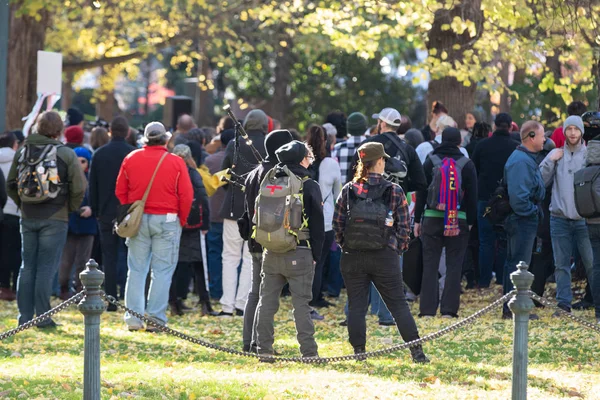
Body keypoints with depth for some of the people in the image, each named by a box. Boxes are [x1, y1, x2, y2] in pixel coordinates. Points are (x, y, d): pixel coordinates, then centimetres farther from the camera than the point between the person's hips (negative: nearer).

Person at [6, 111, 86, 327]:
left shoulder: (23, 152, 4)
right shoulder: (65, 154, -7)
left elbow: (11, 184, 9)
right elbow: (79, 187, -9)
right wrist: (71, 208, 6)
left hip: (28, 218, 4)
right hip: (55, 219, -4)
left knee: (27, 266, 10)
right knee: (46, 267, -1)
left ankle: (24, 315, 9)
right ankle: (42, 316, -4)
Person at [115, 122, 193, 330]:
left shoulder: (131, 159, 2)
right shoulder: (176, 162, -5)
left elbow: (120, 191, 8)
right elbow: (186, 196, -5)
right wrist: (181, 221, 9)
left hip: (138, 219, 3)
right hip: (167, 220, -2)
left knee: (136, 270, 8)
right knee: (162, 271, 2)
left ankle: (134, 318, 4)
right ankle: (155, 319, -2)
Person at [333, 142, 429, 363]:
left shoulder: (348, 190, 0)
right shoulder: (394, 191, -4)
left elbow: (337, 223, 0)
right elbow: (404, 226, -3)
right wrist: (398, 250, 10)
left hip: (353, 257, 1)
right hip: (384, 257, -1)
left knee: (356, 305, 8)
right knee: (398, 305, 6)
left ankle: (359, 351, 6)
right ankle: (416, 351, 4)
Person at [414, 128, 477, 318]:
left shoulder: (431, 161, 2)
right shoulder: (467, 164, 0)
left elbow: (421, 192, 3)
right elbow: (472, 195, 1)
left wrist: (417, 219, 8)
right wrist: (471, 221, 9)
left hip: (432, 217, 0)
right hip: (459, 221, 0)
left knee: (430, 264, 4)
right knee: (454, 264, 4)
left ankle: (428, 308, -1)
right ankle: (449, 308, -1)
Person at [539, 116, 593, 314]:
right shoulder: (556, 154, 7)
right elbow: (541, 181, 3)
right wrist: (550, 161, -6)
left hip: (584, 218, -2)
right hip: (559, 218, 2)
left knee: (591, 263, -3)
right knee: (561, 265, 5)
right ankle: (564, 303, 10)